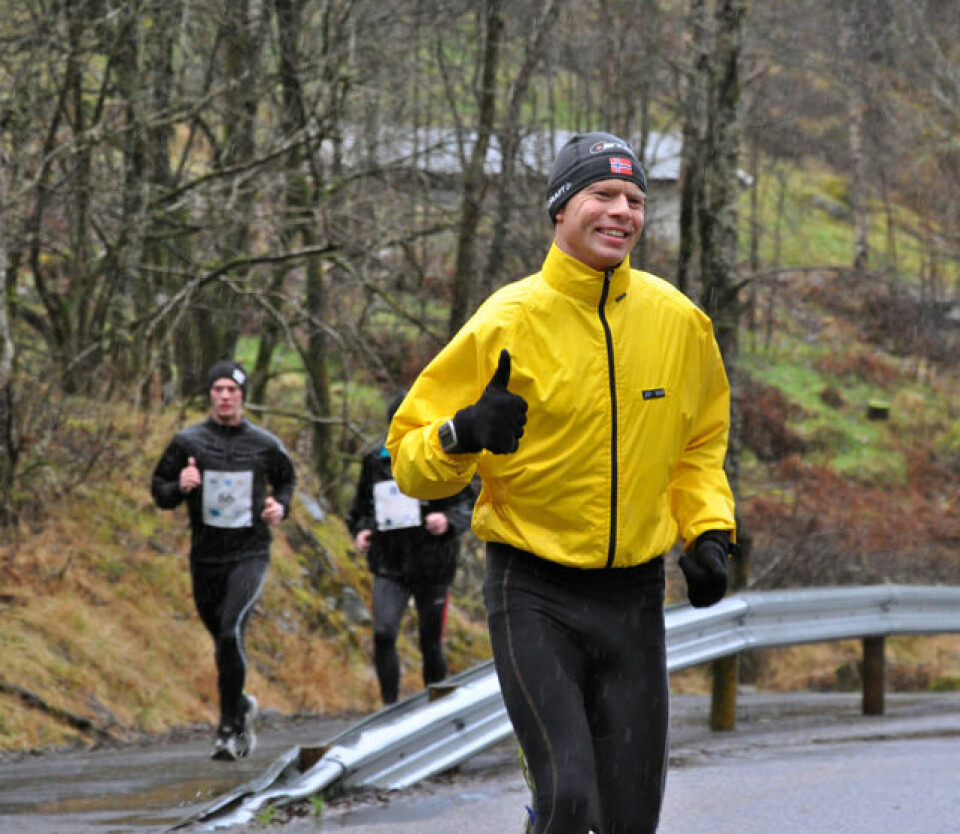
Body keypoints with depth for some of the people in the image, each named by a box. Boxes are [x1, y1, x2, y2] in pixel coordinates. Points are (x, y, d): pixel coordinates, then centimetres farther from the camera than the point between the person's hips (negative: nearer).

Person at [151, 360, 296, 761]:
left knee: (231, 633, -20)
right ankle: (241, 706, 38)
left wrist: (281, 505, 1)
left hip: (250, 554, -2)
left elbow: (287, 479, 21)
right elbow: (159, 490, 7)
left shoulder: (264, 445, 3)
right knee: (223, 641, 11)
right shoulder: (188, 442, 1)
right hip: (206, 558, 2)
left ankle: (229, 728, -14)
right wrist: (180, 487, -15)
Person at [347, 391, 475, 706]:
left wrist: (448, 521, -23)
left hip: (432, 567, -1)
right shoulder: (375, 461, 8)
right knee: (383, 634, -19)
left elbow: (467, 505, -1)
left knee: (431, 645, 6)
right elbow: (361, 506, 20)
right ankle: (390, 707, -12)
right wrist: (360, 530, -1)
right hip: (389, 565, 1)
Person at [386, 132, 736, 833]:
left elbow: (699, 446, 21)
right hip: (536, 597, -4)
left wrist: (708, 533, 5)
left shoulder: (679, 321, 4)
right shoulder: (509, 321, -7)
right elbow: (411, 457, -4)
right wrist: (460, 436, -25)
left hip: (636, 597, 4)